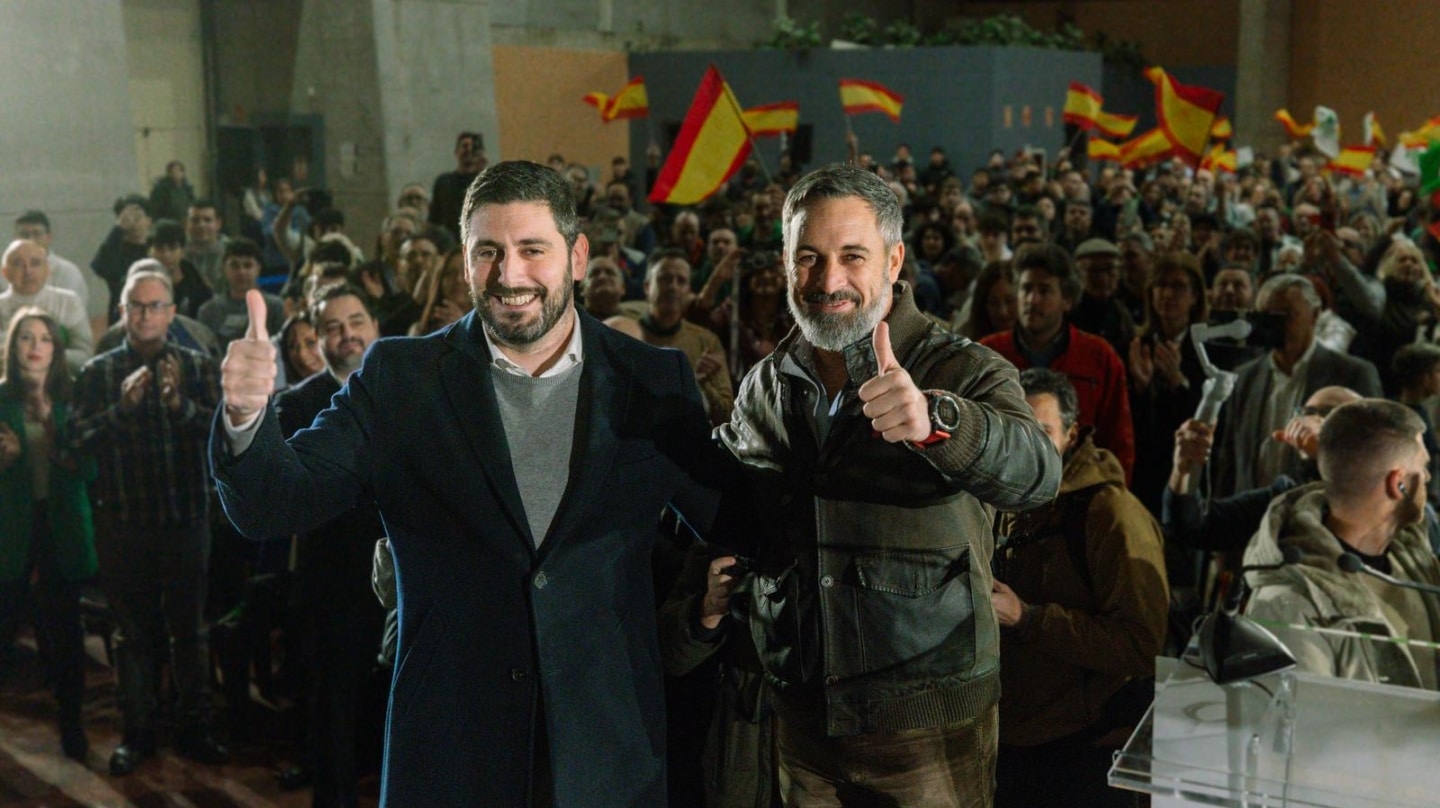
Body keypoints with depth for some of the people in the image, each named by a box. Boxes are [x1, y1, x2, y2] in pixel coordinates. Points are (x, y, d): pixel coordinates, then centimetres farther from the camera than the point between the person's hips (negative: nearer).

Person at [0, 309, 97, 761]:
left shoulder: (70, 399, 4)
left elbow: (91, 468, 2)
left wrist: (71, 458, -17)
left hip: (63, 526, 1)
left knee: (65, 630, 6)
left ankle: (72, 725, 17)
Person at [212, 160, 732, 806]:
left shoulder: (656, 383, 1)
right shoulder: (398, 378, 0)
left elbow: (730, 522, 10)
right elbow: (274, 505, -6)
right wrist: (245, 414, -24)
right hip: (449, 755, 0)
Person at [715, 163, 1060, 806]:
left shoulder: (964, 375, -11)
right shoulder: (765, 386, 4)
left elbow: (1034, 473, -32)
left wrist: (933, 421, -50)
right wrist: (714, 586, 5)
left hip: (929, 725, -4)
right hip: (798, 714, 4)